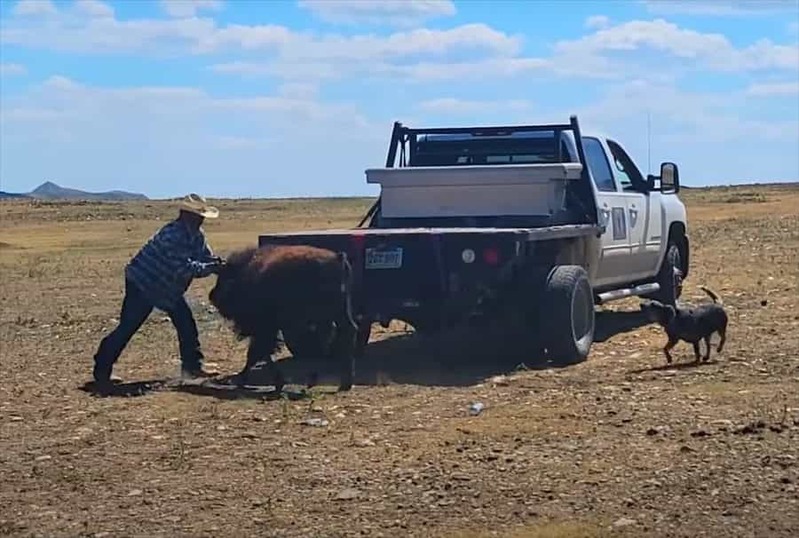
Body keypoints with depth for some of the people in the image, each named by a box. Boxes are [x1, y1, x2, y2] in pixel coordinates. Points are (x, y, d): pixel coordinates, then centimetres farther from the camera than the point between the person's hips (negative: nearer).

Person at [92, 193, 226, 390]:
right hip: (142, 283, -9)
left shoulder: (195, 235, 0)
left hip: (168, 288, 9)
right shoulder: (173, 235, -29)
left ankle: (191, 365, 12)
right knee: (127, 327, -7)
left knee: (186, 321, 4)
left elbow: (207, 256, 3)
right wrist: (210, 268, -32)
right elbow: (184, 268, -33)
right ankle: (101, 371, -1)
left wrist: (219, 264, -19)